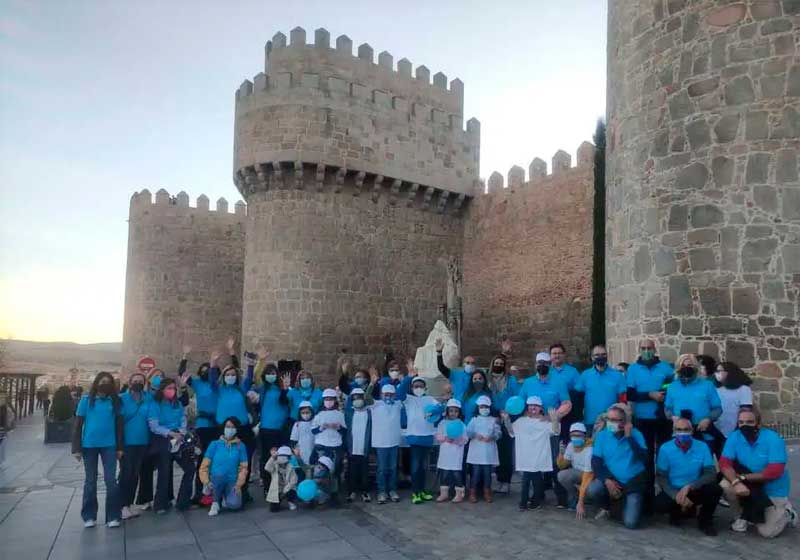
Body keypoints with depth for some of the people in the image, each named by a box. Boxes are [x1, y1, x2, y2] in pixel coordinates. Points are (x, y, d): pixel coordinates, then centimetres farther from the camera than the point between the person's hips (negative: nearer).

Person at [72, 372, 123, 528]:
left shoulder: (115, 401, 3)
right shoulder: (86, 400, -1)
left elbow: (119, 425, 6)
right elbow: (78, 425, 0)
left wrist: (120, 447, 4)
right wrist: (76, 448, -5)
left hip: (109, 445, 1)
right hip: (89, 445, 0)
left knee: (111, 480, 0)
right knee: (90, 481, 10)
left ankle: (113, 517, 6)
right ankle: (89, 516, 20)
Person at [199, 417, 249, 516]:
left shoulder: (241, 446, 6)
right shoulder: (215, 444, 3)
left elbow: (244, 467, 5)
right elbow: (205, 465, 1)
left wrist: (238, 484, -7)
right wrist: (206, 481, -12)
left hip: (232, 482, 1)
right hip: (216, 480, -1)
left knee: (235, 504, -26)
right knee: (220, 476, -37)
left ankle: (225, 497, 13)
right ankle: (215, 502, -8)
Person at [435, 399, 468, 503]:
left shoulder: (461, 424, -1)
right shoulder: (442, 423, 5)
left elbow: (465, 440, -6)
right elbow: (437, 436, 2)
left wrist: (455, 440, -21)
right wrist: (445, 438, -16)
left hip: (456, 454, -2)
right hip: (445, 453, 2)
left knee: (457, 473, 0)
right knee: (444, 473, 7)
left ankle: (459, 494, 12)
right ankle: (444, 493, 19)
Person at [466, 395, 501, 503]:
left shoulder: (494, 420, 9)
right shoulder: (474, 419, 7)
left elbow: (498, 433, 0)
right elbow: (468, 432, -2)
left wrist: (492, 437, -20)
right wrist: (475, 435, -21)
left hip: (489, 452, 1)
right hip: (476, 451, -1)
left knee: (487, 473, 5)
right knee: (475, 472, -1)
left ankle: (487, 493, 20)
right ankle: (473, 493, 10)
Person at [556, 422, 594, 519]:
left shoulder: (589, 450, -31)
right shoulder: (571, 445, -10)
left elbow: (587, 479, -33)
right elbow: (562, 466, -3)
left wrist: (581, 504, -35)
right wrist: (561, 453, -24)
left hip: (595, 476, -5)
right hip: (578, 473, 5)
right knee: (562, 475, -24)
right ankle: (573, 499, 1)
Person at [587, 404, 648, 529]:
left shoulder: (635, 434, -9)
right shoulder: (601, 436, -5)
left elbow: (644, 458, -22)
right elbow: (596, 462, -6)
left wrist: (629, 437, -26)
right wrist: (606, 480, -20)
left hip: (633, 482, -2)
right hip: (612, 478, 2)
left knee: (631, 523, -15)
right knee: (592, 490, -29)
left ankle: (629, 502, 21)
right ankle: (605, 507, 7)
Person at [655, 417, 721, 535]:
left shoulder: (702, 447, -7)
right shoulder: (665, 448, -10)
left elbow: (711, 474, -13)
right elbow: (661, 477, -9)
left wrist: (689, 487, -27)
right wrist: (676, 496, -26)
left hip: (695, 490, 1)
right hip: (673, 491, -1)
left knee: (715, 489, -30)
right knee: (659, 504, -31)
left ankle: (705, 520, 1)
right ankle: (678, 512, 8)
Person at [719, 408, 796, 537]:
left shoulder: (773, 439, -22)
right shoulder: (734, 437, -12)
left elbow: (774, 472, -28)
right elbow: (724, 463, -17)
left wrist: (744, 477, -23)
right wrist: (736, 482, -36)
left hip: (773, 491, -3)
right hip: (750, 486, 3)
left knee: (767, 532, -10)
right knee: (725, 485, -25)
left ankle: (787, 513, 22)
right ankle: (745, 515, 5)